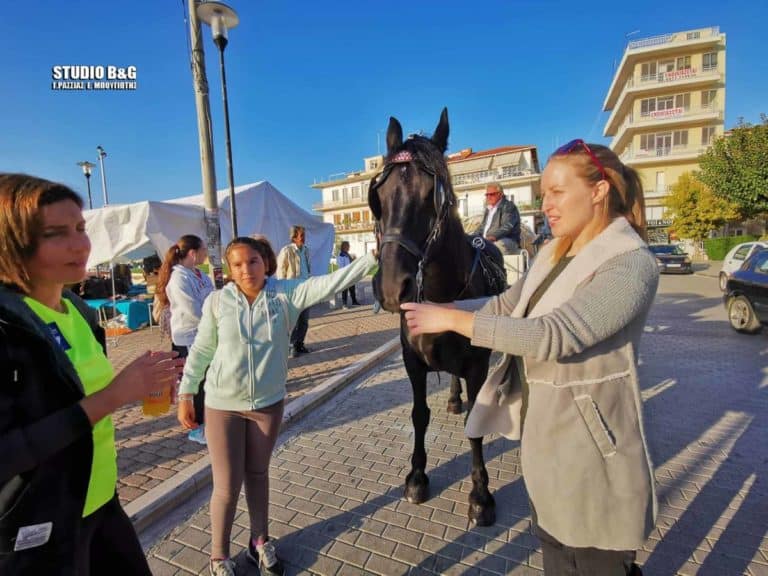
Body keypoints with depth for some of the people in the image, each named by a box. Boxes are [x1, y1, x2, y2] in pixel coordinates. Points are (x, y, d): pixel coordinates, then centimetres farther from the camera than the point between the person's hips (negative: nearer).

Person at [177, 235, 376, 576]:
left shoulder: (287, 293, -11)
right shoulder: (217, 301, -10)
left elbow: (331, 282, -20)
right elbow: (200, 351, 0)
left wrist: (375, 255, -27)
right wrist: (185, 395, 3)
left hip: (268, 402, 1)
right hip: (223, 404, -1)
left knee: (258, 474, 20)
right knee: (227, 485, 9)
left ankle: (260, 541, 42)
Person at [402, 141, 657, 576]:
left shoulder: (632, 265, -22)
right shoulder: (554, 254, 3)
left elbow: (552, 335, -33)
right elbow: (506, 305, 7)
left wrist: (452, 320, -29)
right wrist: (440, 308, -4)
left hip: (589, 445, -8)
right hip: (541, 434, 8)